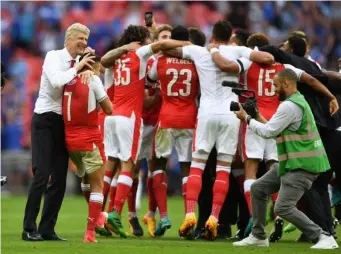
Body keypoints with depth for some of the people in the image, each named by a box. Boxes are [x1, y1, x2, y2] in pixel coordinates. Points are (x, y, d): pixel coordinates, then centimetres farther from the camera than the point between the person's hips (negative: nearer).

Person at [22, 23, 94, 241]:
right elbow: (56, 81, -25)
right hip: (45, 120, -7)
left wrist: (88, 71, -22)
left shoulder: (79, 63, 10)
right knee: (42, 174, -12)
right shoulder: (54, 57, -8)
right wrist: (78, 68, -18)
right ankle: (29, 229, -6)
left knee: (60, 179, 5)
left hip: (64, 123, 7)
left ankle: (47, 229, 12)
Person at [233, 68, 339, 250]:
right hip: (292, 163, 11)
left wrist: (246, 118, 0)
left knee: (283, 207, -16)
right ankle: (258, 236, 22)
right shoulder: (298, 101, 16)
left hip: (302, 166, -11)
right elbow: (276, 130, 21)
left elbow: (268, 132, -14)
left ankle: (322, 238, -13)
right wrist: (257, 116, 14)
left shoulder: (290, 106, -17)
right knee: (258, 188, 15)